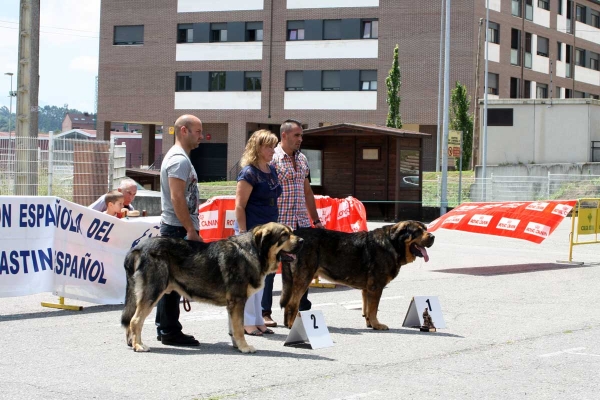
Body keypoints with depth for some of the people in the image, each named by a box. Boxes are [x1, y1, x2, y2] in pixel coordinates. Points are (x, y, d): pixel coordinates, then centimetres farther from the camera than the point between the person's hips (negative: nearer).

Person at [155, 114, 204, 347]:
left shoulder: (177, 157, 19)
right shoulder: (179, 159, -14)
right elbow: (177, 198, -21)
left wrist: (191, 229, 20)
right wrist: (191, 231, -21)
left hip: (175, 229, 11)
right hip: (179, 229, -11)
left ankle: (164, 328, 19)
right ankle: (170, 331, -4)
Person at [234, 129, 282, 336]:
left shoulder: (271, 171, 12)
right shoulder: (249, 173, -13)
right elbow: (239, 205, -15)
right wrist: (243, 233, -19)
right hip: (251, 230, -8)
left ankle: (257, 320, 20)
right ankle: (247, 322, 5)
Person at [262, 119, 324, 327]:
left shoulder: (302, 159, 13)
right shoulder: (272, 158, -9)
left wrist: (316, 219, 18)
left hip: (301, 223, 7)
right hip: (277, 224, -7)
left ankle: (303, 310, 19)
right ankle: (265, 312, 9)